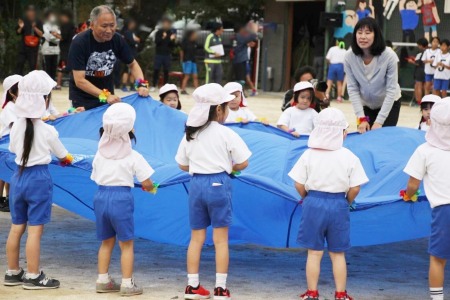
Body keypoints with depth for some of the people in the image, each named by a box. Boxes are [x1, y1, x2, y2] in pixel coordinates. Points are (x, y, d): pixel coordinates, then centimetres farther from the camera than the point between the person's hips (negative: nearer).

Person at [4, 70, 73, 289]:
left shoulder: (17, 125, -3)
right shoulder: (47, 131, -13)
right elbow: (62, 155, 3)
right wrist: (66, 159, 25)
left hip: (18, 177, 5)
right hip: (39, 178, -5)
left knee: (16, 228, 13)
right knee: (35, 230, -1)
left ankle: (12, 273, 22)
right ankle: (33, 277, 3)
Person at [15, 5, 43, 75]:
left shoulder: (38, 22, 2)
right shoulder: (23, 21, 6)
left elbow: (41, 34, -5)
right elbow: (18, 33, 9)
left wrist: (34, 28, -19)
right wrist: (20, 27, -12)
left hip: (33, 48, -2)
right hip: (23, 47, 2)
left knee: (33, 65, -4)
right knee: (20, 64, 0)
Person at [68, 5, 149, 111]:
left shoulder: (117, 40, -11)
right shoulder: (79, 43, -23)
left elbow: (132, 64, 3)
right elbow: (79, 80, -27)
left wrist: (141, 83, -17)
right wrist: (105, 96, -37)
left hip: (108, 94, 4)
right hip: (83, 98, -4)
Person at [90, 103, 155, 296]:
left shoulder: (100, 155, 7)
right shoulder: (133, 157, -5)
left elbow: (96, 177, 10)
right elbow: (147, 183, -6)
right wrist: (149, 188, 16)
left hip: (101, 196, 4)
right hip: (121, 198, -4)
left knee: (107, 242, 17)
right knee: (126, 244, 4)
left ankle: (102, 280, 19)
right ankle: (127, 284, 3)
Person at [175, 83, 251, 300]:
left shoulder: (190, 134, 7)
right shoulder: (226, 134, -7)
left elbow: (183, 165, 13)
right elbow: (242, 163, -4)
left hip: (196, 184, 4)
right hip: (218, 185, -4)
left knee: (196, 237, 11)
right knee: (220, 238, 1)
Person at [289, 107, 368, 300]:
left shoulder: (309, 155, -6)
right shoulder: (349, 157, -7)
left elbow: (299, 185, -4)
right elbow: (355, 188, -7)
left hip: (313, 204, 0)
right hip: (338, 206, 0)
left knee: (314, 252, 8)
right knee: (337, 253, 11)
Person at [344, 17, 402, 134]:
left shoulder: (389, 56, -27)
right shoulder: (349, 57, -20)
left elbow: (391, 90, -23)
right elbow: (352, 89, -14)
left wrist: (379, 122, -25)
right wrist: (361, 118, -21)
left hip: (389, 104, -2)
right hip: (365, 106, 2)